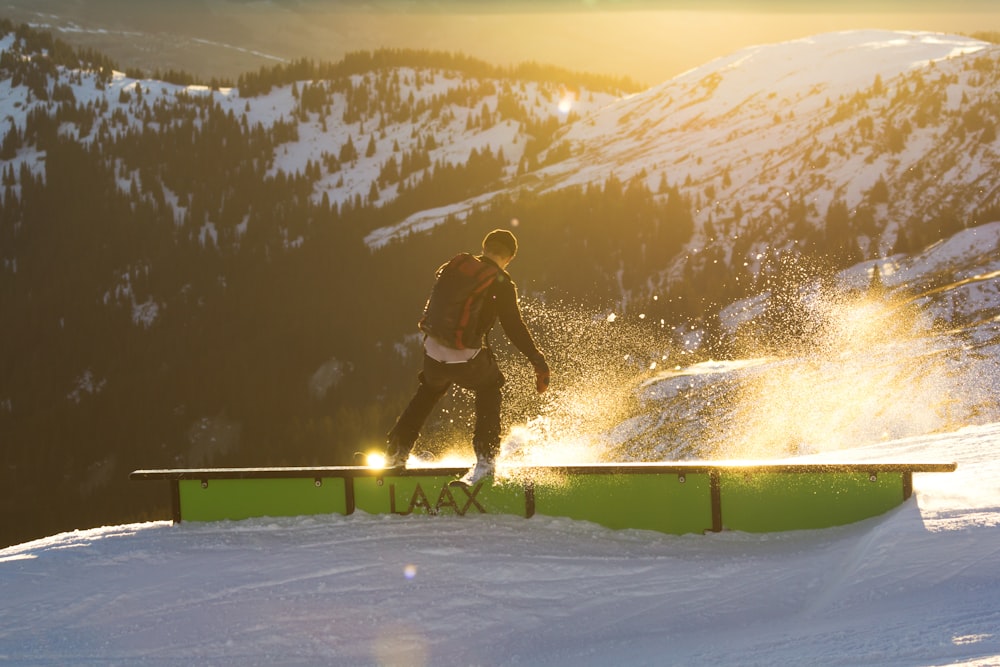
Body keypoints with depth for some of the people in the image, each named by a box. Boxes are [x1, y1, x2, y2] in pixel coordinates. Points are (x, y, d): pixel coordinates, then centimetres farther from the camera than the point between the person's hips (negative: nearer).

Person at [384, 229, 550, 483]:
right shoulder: (501, 283, -3)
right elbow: (514, 328, -4)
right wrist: (539, 363, 1)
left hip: (434, 354, 4)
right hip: (468, 360, -4)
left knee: (428, 393, 33)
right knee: (489, 388, 26)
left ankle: (396, 452, 31)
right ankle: (486, 456, 18)